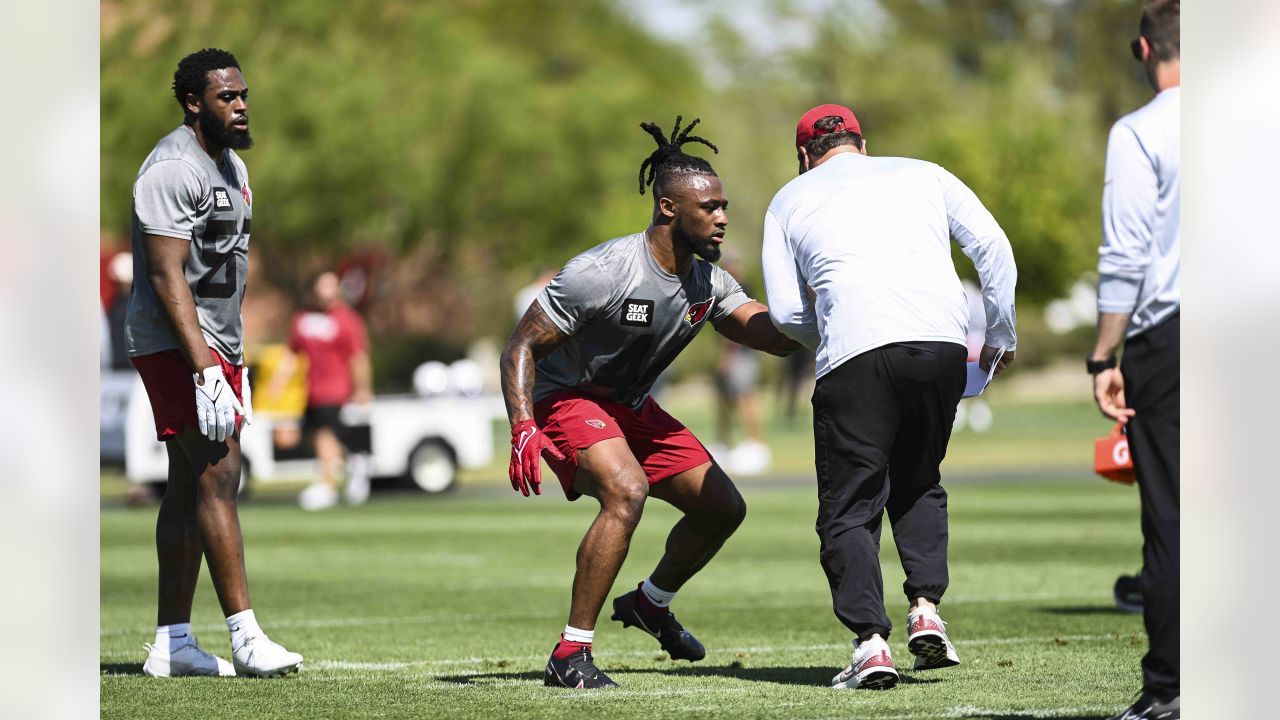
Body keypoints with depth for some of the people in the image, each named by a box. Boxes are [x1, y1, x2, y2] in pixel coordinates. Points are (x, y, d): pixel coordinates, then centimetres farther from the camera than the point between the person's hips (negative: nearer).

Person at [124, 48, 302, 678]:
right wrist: (206, 372, -26)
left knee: (189, 486, 9)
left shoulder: (232, 169, 16)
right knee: (218, 474, -15)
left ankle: (171, 644, 11)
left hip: (216, 344, 10)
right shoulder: (173, 170, -15)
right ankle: (245, 637, -17)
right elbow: (168, 277, -21)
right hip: (176, 344, -10)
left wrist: (234, 363, 21)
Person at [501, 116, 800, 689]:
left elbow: (778, 336, -4)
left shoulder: (708, 284, -4)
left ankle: (652, 603, 36)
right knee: (627, 490, -34)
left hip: (632, 407, 8)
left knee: (724, 508, 8)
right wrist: (523, 430, -37)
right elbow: (521, 348, -24)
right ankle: (569, 656, -29)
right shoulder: (603, 272, -27)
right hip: (567, 400, -8)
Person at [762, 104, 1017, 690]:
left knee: (849, 507, 3)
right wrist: (1000, 335, 20)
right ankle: (925, 610, 4)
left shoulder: (790, 200, 21)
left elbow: (786, 311, 12)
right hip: (943, 343, 2)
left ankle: (870, 641, -12)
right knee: (918, 485, 22)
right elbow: (992, 246, 13)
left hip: (855, 355, -2)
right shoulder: (922, 174, 24)